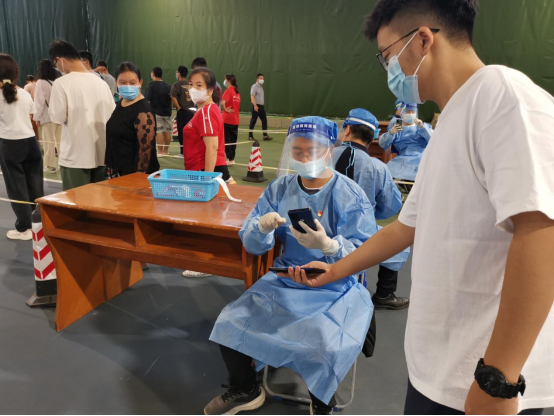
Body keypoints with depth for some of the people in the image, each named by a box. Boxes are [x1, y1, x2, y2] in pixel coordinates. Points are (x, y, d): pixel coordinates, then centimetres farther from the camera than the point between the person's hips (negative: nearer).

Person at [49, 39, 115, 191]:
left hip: (75, 157, -5)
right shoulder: (101, 82, 6)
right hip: (101, 155, 5)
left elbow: (58, 117, -10)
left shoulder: (62, 83, -10)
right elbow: (113, 115, 7)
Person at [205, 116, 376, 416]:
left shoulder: (351, 196, -11)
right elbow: (252, 246, -1)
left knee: (329, 349, -27)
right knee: (229, 325, -7)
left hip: (335, 290, -3)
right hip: (284, 282, 4)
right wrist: (262, 227, -25)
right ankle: (245, 390, 23)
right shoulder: (280, 189, 1)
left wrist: (327, 245, -37)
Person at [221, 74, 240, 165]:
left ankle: (230, 159, 0)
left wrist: (225, 109, -13)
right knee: (233, 140, 13)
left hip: (227, 119, -7)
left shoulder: (228, 90, -12)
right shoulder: (237, 92, 11)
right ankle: (232, 158, 19)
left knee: (227, 140, 0)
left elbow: (222, 102, -28)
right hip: (236, 120, 7)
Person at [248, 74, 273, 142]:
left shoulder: (261, 87, 17)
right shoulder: (254, 86, -8)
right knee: (253, 121, -2)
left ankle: (265, 136, 5)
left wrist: (263, 105, 18)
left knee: (264, 120, 3)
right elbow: (252, 96, -19)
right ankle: (250, 136, 5)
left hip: (262, 106, 8)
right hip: (256, 106, -8)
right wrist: (255, 105, -27)